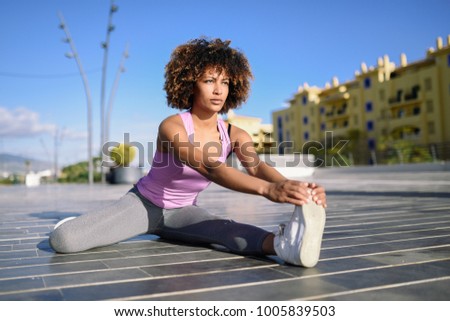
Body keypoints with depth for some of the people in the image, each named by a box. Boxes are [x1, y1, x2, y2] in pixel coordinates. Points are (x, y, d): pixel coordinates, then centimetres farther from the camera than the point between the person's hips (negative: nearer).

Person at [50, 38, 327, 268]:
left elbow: (257, 167, -33)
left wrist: (290, 187, -56)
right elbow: (210, 168, -46)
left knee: (225, 229, -34)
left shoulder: (235, 135, -12)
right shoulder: (171, 127, -28)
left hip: (182, 212, 3)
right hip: (143, 203, -2)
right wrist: (268, 189, -62)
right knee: (63, 240, -22)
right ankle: (79, 225, 9)